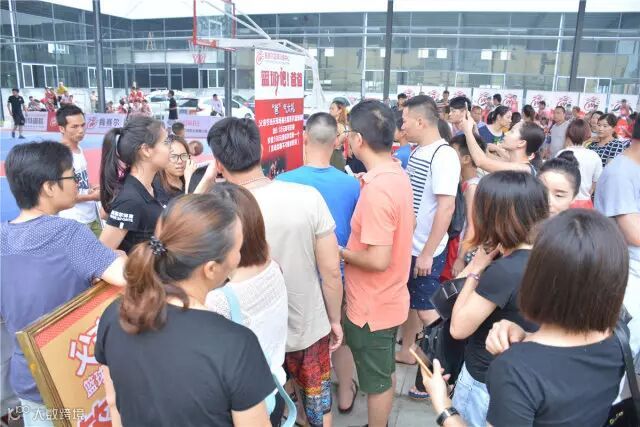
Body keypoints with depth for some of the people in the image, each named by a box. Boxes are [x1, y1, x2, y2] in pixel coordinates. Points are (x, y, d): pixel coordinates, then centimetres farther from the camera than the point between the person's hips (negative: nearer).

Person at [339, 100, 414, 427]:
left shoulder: (376, 189, -29)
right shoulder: (398, 175, 1)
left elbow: (378, 259, -29)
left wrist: (340, 252, -13)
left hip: (371, 306, -9)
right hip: (390, 299, 9)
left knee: (376, 381, 12)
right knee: (385, 373, 25)